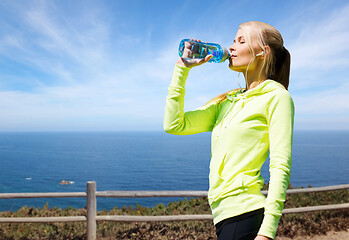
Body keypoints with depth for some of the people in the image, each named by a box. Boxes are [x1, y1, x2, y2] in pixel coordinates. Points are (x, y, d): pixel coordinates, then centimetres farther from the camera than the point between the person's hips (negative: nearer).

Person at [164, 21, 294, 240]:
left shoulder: (276, 97, -4)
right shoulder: (228, 101, 16)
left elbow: (280, 167, -12)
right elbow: (174, 125, 10)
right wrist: (182, 69, 10)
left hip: (244, 215, -7)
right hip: (225, 214, 7)